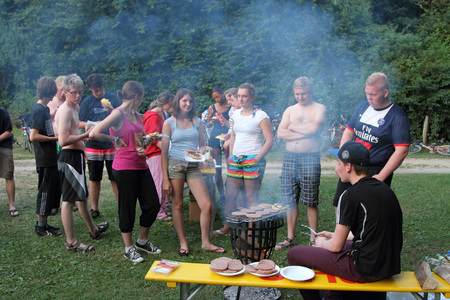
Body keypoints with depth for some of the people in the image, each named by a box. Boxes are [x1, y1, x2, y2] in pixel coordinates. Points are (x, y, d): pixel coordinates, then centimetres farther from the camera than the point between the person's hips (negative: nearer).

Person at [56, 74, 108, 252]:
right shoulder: (65, 111, -16)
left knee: (82, 196, 21)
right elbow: (63, 140, -26)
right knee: (69, 200, -4)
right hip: (69, 157, -11)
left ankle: (93, 230, 37)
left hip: (76, 156, 11)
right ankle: (71, 242, 3)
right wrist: (85, 135, -19)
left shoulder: (75, 108, 16)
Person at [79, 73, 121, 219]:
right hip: (93, 145, 1)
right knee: (94, 178, 7)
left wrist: (112, 110, -14)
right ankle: (94, 208, 18)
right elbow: (79, 124, 4)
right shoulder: (87, 102, 5)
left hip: (112, 143, 0)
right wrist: (94, 124, -13)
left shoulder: (113, 98, 6)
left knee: (115, 178, 3)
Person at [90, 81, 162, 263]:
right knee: (128, 208, 3)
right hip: (124, 167, -8)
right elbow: (94, 133, -21)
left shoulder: (136, 115, 13)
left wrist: (149, 138, 4)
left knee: (153, 204, 8)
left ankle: (142, 241, 28)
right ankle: (129, 249, 18)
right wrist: (115, 139, -9)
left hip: (141, 165, 8)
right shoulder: (118, 114, -11)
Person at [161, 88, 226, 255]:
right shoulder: (169, 123, 1)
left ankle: (206, 243, 12)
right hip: (175, 165, -2)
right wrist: (165, 178, -6)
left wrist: (200, 152, -11)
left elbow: (202, 146, 15)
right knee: (177, 205, 4)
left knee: (206, 205, -4)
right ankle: (183, 243, 20)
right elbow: (164, 152, -1)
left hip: (193, 166, 3)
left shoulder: (197, 122, 10)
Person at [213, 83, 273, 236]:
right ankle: (227, 227, 21)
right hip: (236, 160, 6)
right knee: (229, 195, 8)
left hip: (252, 159, -6)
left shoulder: (260, 115, -6)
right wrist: (231, 156, 13)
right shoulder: (236, 114, 14)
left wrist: (257, 158, -15)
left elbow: (270, 140, -9)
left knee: (251, 197, -2)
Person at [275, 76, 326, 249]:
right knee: (290, 201, 6)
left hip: (310, 157, -4)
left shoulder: (319, 108, 4)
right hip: (290, 157, 4)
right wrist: (305, 132, -7)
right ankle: (290, 237, 18)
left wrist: (293, 127, -3)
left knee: (311, 202, 0)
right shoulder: (290, 110, 15)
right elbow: (280, 133, 1)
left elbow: (314, 128, -16)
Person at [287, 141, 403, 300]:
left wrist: (322, 243, 10)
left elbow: (336, 246, -12)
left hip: (365, 270, -9)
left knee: (294, 254, 0)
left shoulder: (352, 195, -19)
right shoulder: (384, 188, 6)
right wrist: (332, 236, 22)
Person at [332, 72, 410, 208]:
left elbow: (402, 151, -15)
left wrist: (381, 177, -18)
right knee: (339, 203, 11)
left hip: (376, 171, -5)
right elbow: (348, 132, 13)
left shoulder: (398, 116, -10)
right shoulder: (363, 106, 8)